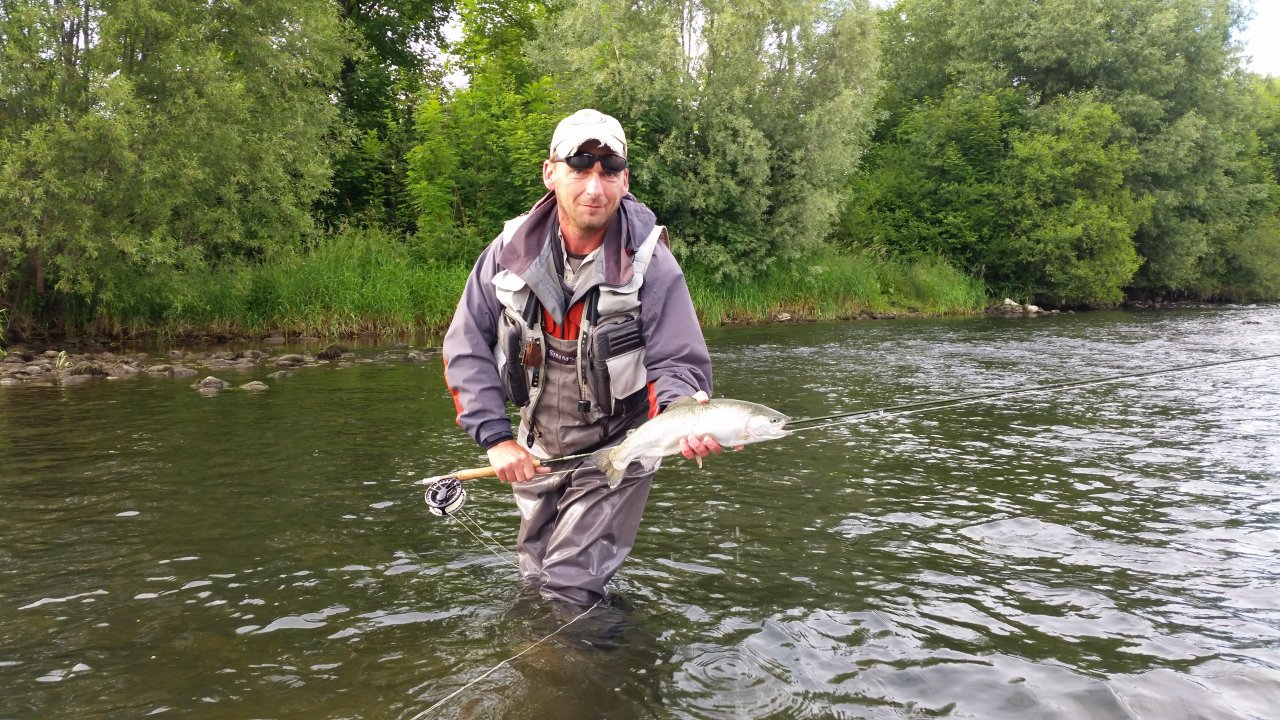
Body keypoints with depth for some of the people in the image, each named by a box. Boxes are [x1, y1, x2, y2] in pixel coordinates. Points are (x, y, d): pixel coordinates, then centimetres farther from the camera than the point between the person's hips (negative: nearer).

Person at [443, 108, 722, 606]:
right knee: (535, 583, 21)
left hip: (616, 451, -4)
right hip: (536, 450, 4)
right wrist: (496, 437, -15)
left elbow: (675, 362, -18)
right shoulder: (512, 248, -12)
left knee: (569, 592, -9)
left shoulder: (650, 263, -20)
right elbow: (467, 346, -9)